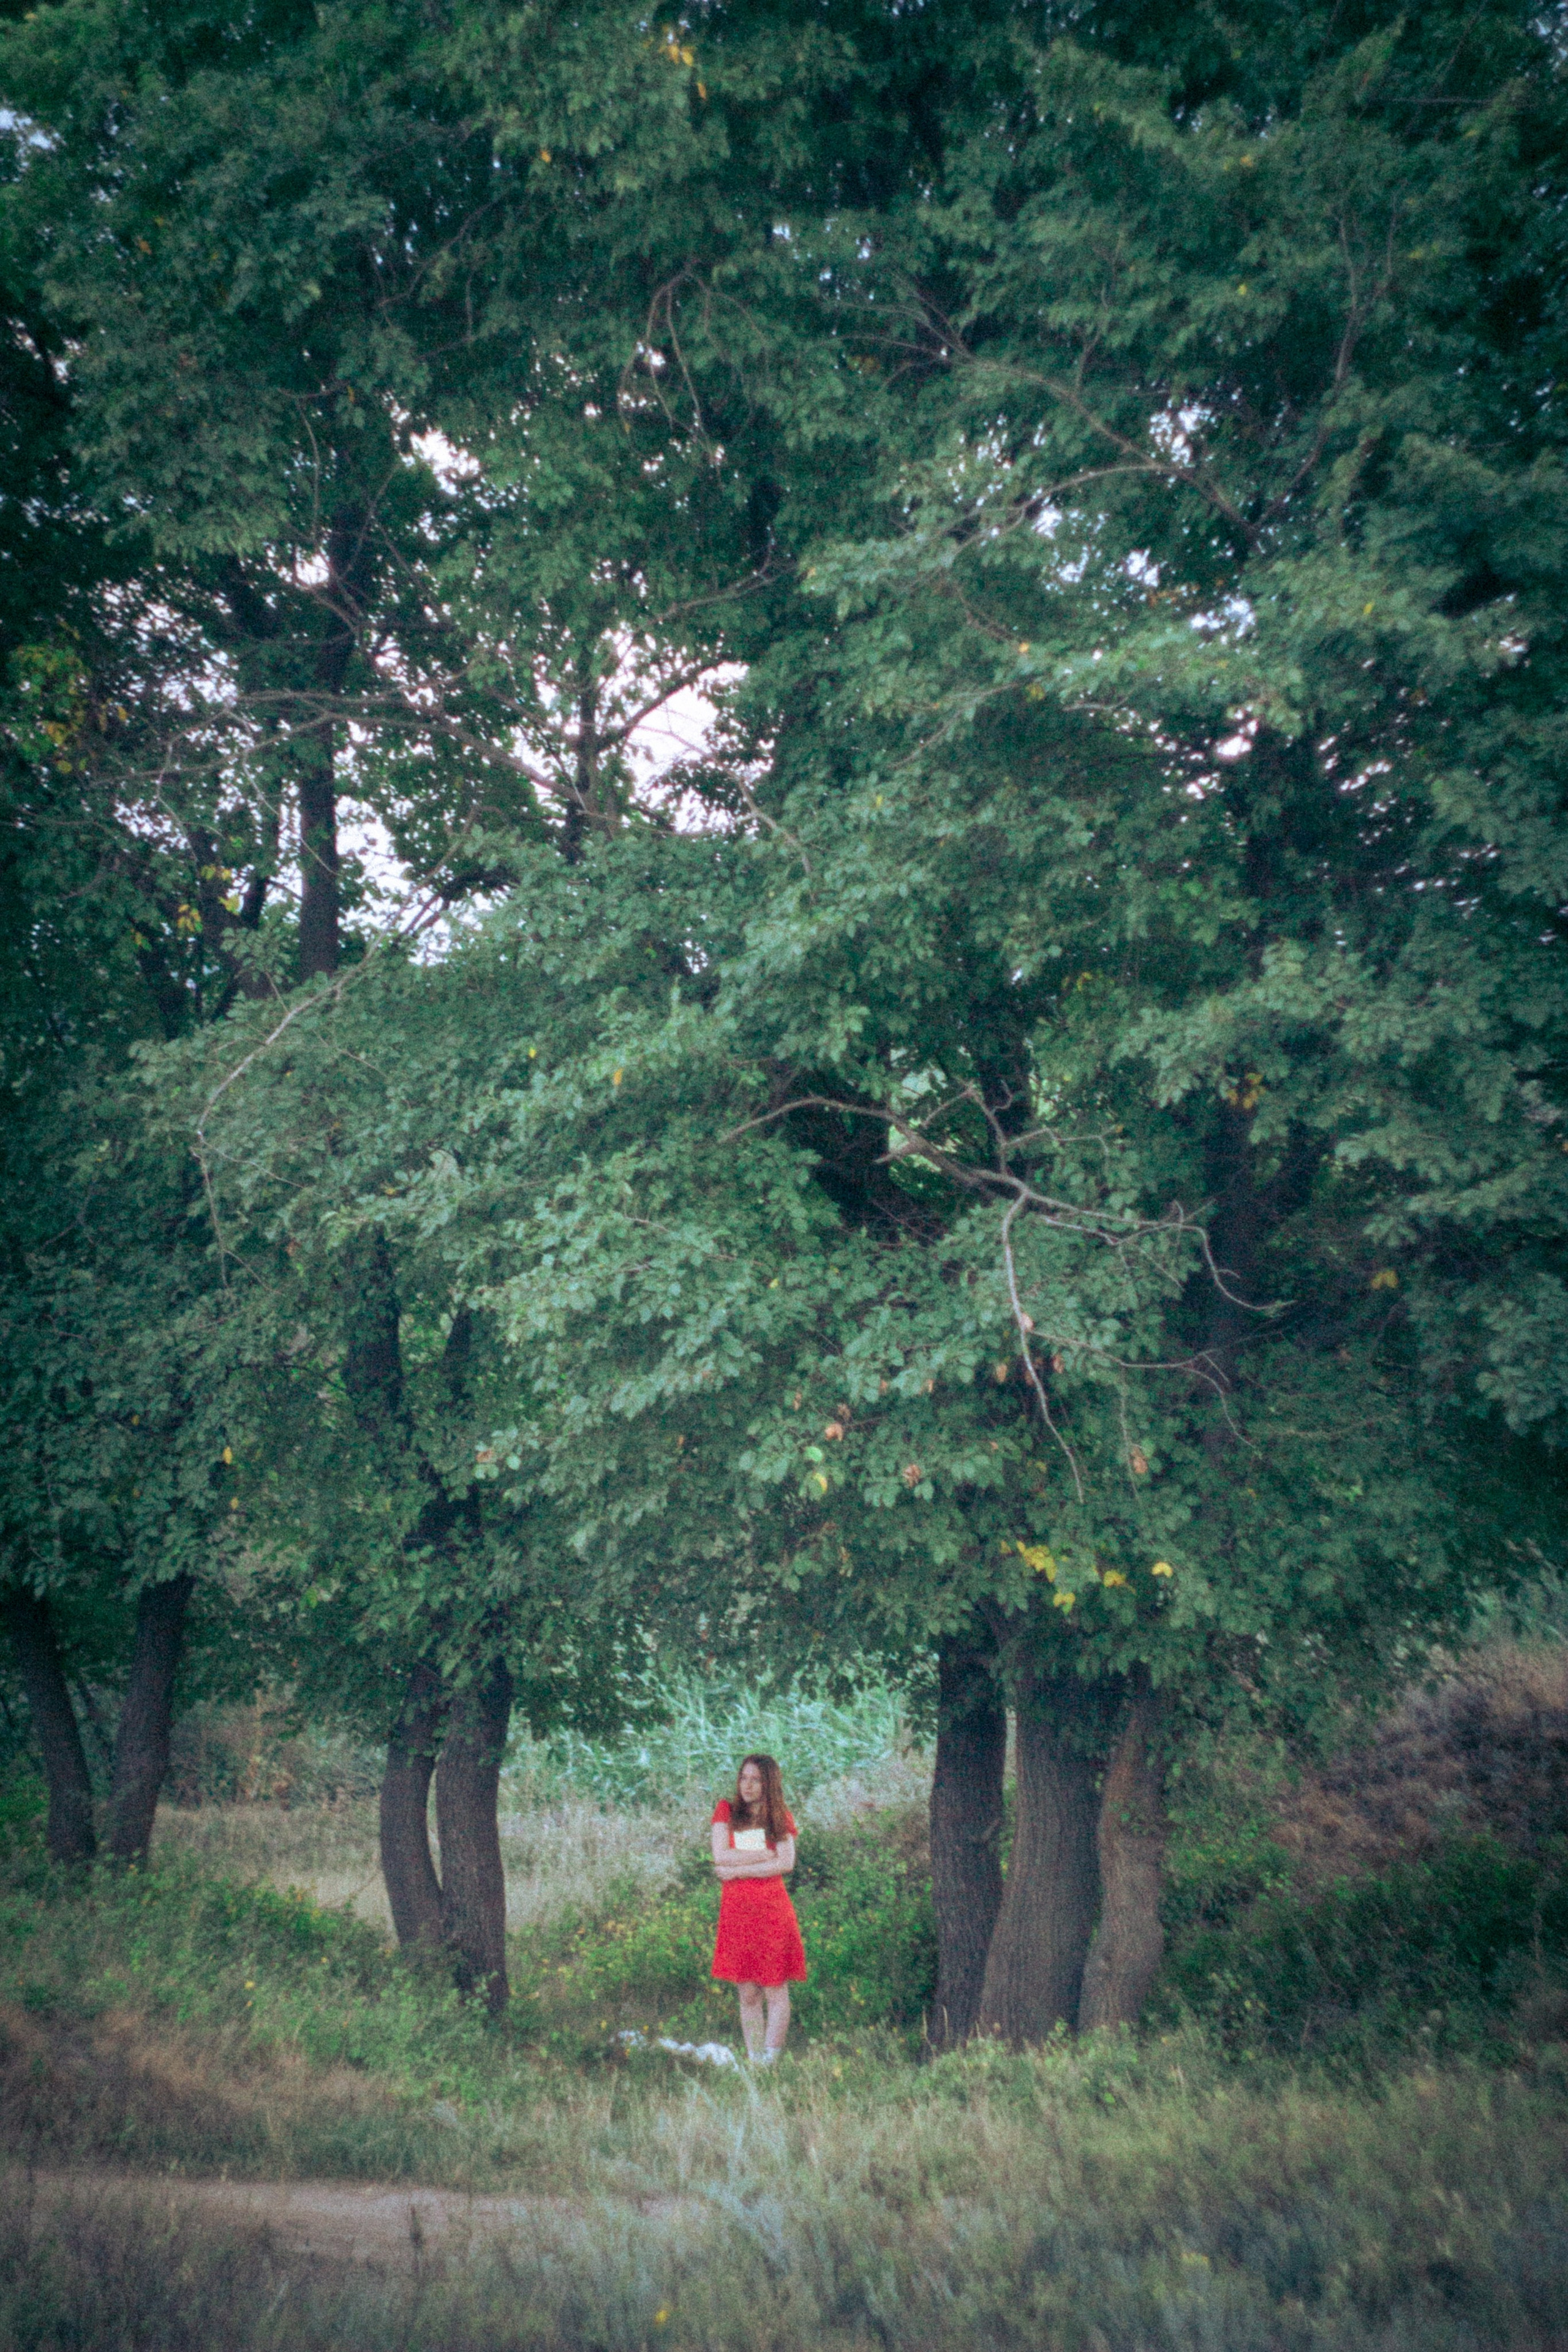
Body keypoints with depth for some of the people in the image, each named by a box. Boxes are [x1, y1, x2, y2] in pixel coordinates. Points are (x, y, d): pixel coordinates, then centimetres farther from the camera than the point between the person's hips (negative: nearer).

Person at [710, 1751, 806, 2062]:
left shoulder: (780, 1817, 6)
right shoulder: (726, 1811, 7)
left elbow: (786, 1864, -8)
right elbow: (720, 1856, -7)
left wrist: (738, 1870, -11)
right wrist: (767, 1855, -7)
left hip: (773, 1910, 0)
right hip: (736, 1911, 0)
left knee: (776, 1992, -1)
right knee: (748, 1995, 5)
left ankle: (770, 2063, 6)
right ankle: (753, 2062, 13)